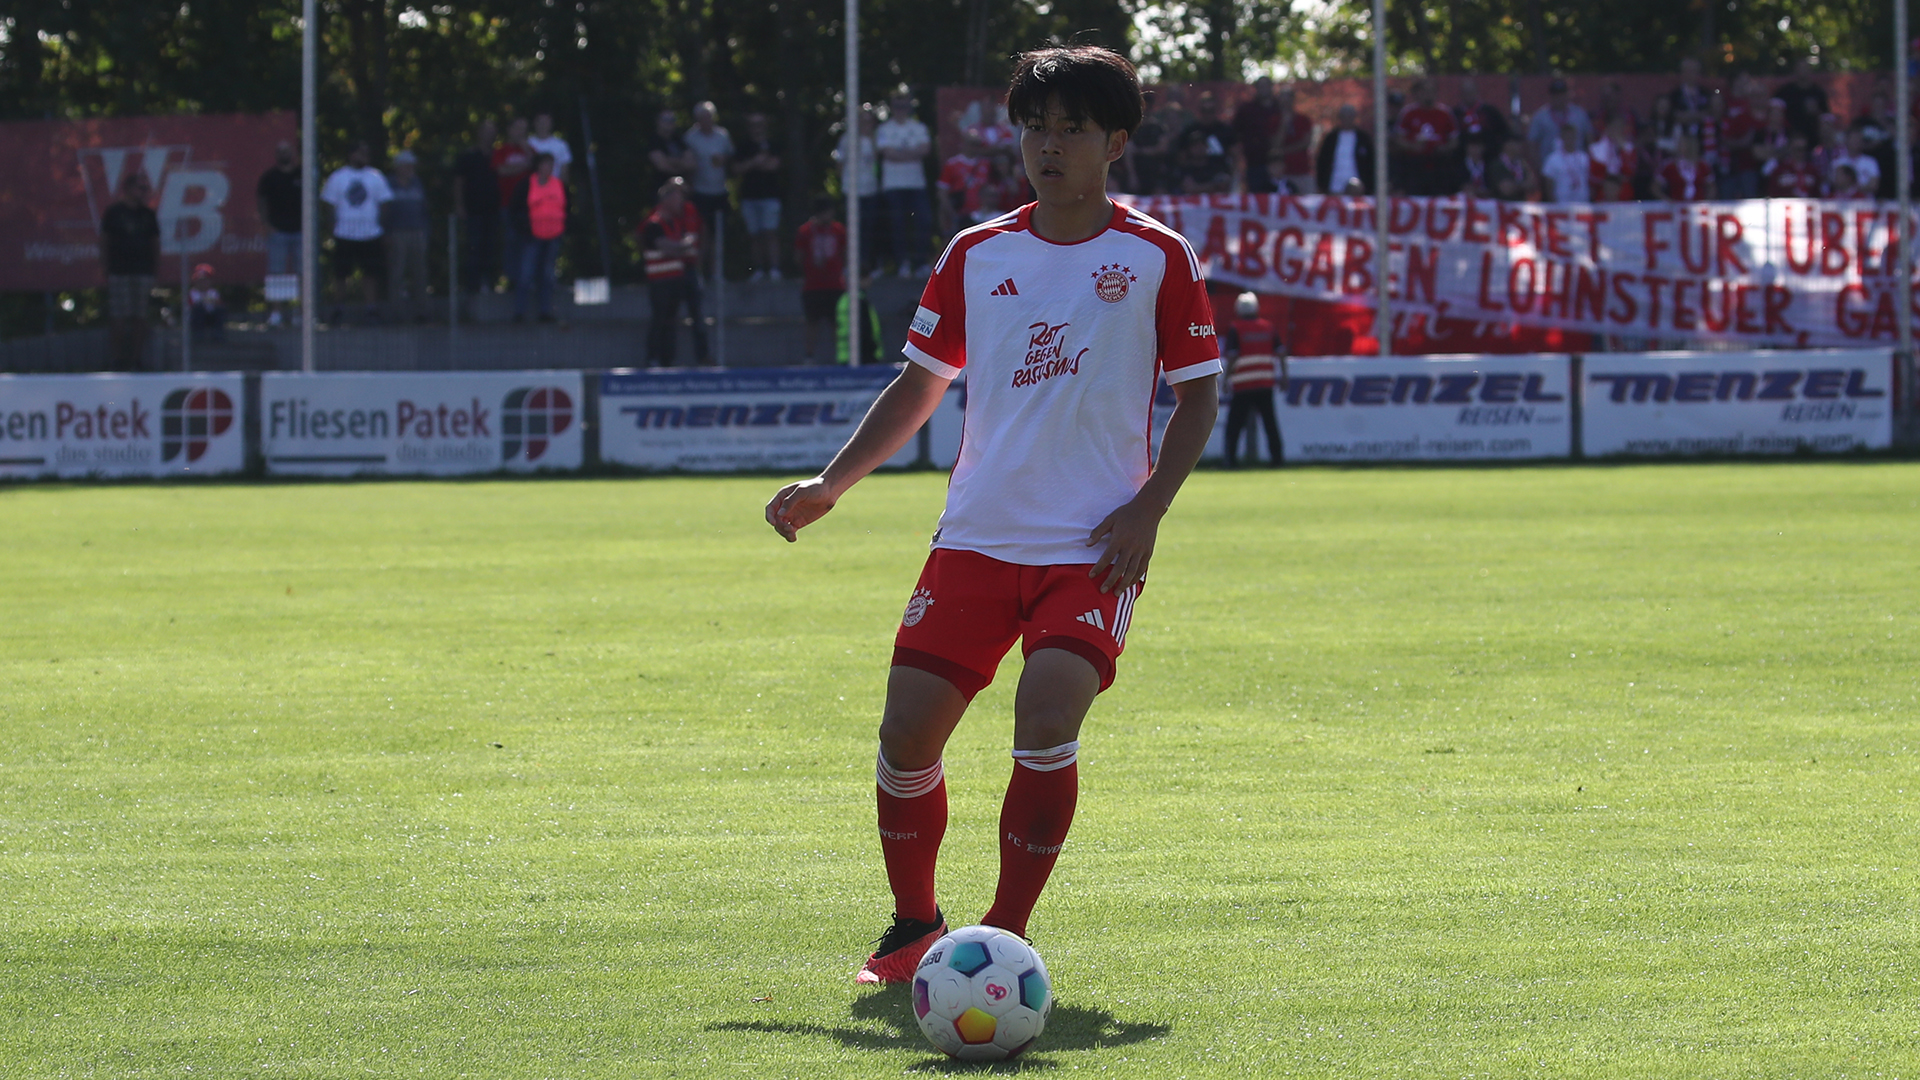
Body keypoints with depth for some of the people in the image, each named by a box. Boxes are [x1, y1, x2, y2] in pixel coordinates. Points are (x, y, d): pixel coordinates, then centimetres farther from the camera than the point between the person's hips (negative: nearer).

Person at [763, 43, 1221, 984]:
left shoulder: (1157, 258, -1)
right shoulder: (978, 255, 7)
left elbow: (1198, 394, 4)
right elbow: (920, 384, 16)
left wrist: (1148, 508, -8)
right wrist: (831, 483, 6)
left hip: (1093, 548, -4)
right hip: (976, 540, 4)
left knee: (1046, 717, -22)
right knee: (907, 728, -3)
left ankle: (1006, 939, -7)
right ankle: (914, 926, 20)